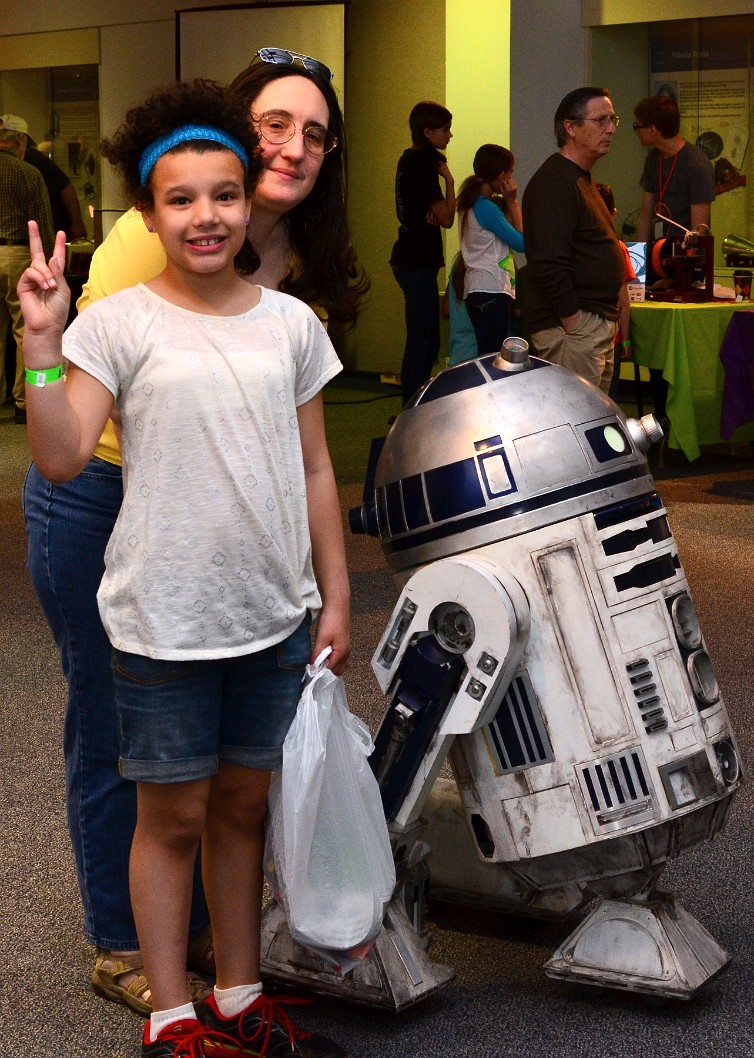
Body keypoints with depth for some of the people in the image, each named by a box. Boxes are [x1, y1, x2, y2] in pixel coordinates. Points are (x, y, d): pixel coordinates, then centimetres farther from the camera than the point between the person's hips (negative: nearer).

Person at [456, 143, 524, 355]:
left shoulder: (470, 204, 15)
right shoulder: (487, 208, -12)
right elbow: (522, 243, -9)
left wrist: (508, 203, 8)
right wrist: (512, 202, -2)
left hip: (475, 290, 10)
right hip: (492, 291, -10)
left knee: (486, 355, 8)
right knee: (493, 359, -11)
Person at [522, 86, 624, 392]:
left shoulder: (581, 180, 20)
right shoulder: (554, 183, -15)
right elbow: (550, 264, -23)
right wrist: (574, 325, -22)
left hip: (597, 326, 11)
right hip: (574, 325, -11)